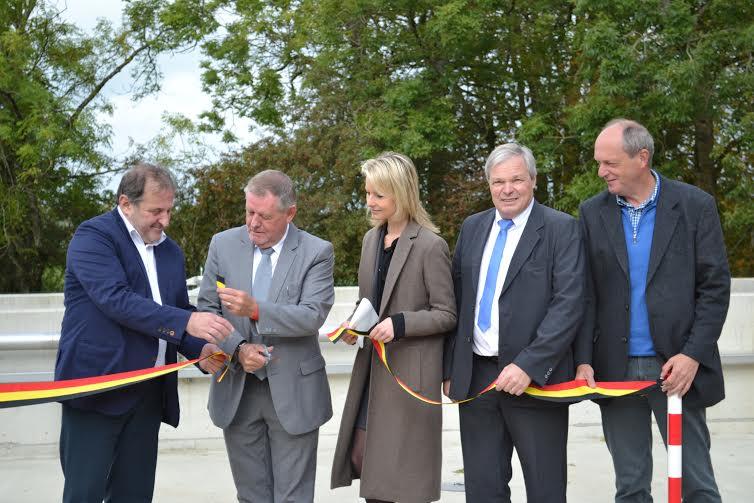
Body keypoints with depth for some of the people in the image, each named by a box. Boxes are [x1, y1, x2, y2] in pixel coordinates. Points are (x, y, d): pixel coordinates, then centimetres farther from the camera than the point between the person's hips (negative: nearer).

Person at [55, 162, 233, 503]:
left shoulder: (171, 251, 15)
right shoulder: (93, 236, -7)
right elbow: (116, 299, -21)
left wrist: (200, 348, -1)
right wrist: (187, 322, -28)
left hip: (149, 394, 7)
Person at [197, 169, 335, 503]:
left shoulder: (317, 252, -6)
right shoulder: (223, 245, 3)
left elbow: (313, 316, -16)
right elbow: (206, 310, 2)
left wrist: (256, 309, -29)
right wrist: (238, 349, -14)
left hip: (292, 391, -3)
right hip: (236, 390, 3)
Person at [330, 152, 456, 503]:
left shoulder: (431, 246, -12)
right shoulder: (371, 239, 10)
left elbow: (446, 315, -10)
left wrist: (400, 324, -23)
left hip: (410, 371, -7)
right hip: (372, 366, 7)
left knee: (405, 474, 0)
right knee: (362, 456, 10)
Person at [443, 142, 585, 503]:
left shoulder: (561, 229, -4)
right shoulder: (472, 228, 12)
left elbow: (569, 304, -13)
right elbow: (457, 301, 14)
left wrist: (528, 366, -20)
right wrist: (449, 368, 9)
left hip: (533, 378, -4)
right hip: (474, 378, 5)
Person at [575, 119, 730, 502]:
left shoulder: (694, 206, -1)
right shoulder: (593, 213, 6)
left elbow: (715, 287, -3)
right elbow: (585, 295, 5)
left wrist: (693, 355, -12)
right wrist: (583, 361, -4)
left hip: (677, 368, -2)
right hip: (616, 369, 2)